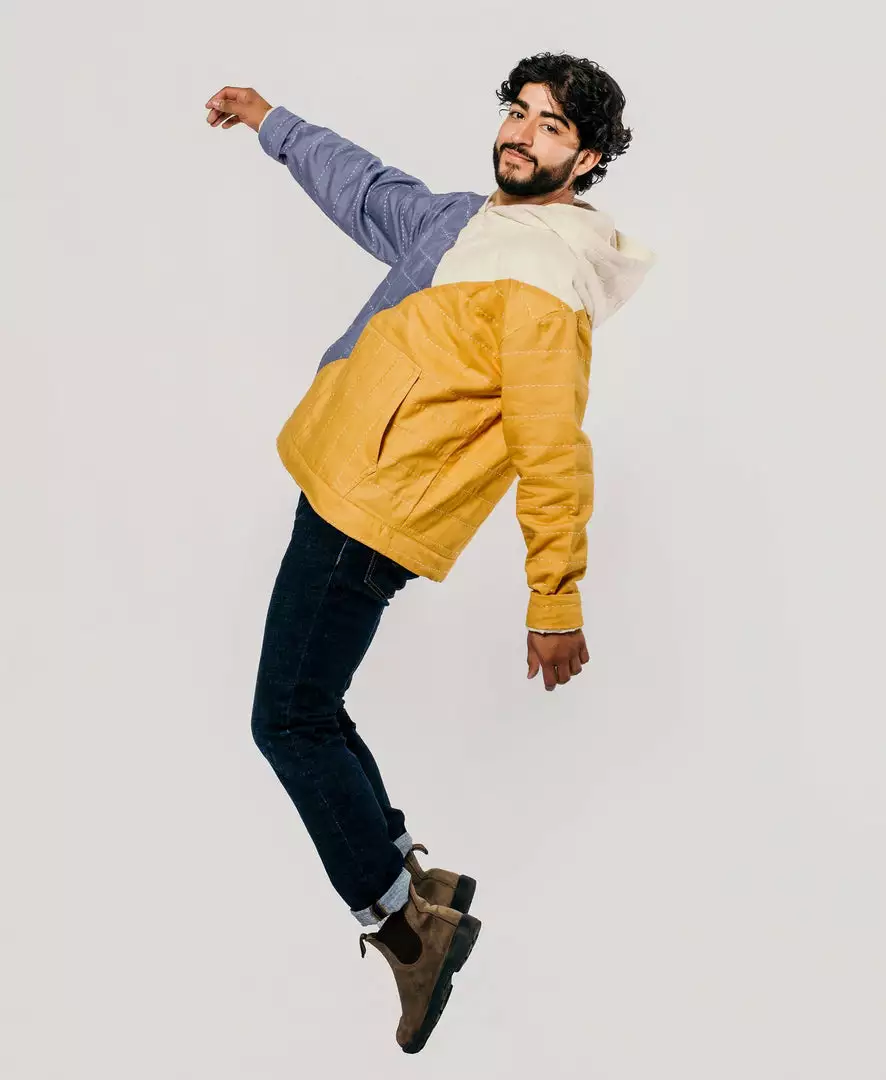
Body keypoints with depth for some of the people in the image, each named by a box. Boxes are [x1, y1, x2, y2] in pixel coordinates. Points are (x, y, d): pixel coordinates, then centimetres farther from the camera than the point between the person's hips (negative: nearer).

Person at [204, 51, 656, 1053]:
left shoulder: (543, 275, -17)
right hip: (340, 498, 10)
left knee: (292, 721, -6)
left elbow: (554, 452, -20)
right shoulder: (465, 221, 13)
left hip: (367, 519, -10)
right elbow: (368, 189, 31)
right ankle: (412, 885, 26)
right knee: (309, 714, 15)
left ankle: (402, 925, 4)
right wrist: (272, 122, 42)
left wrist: (555, 602, -20)